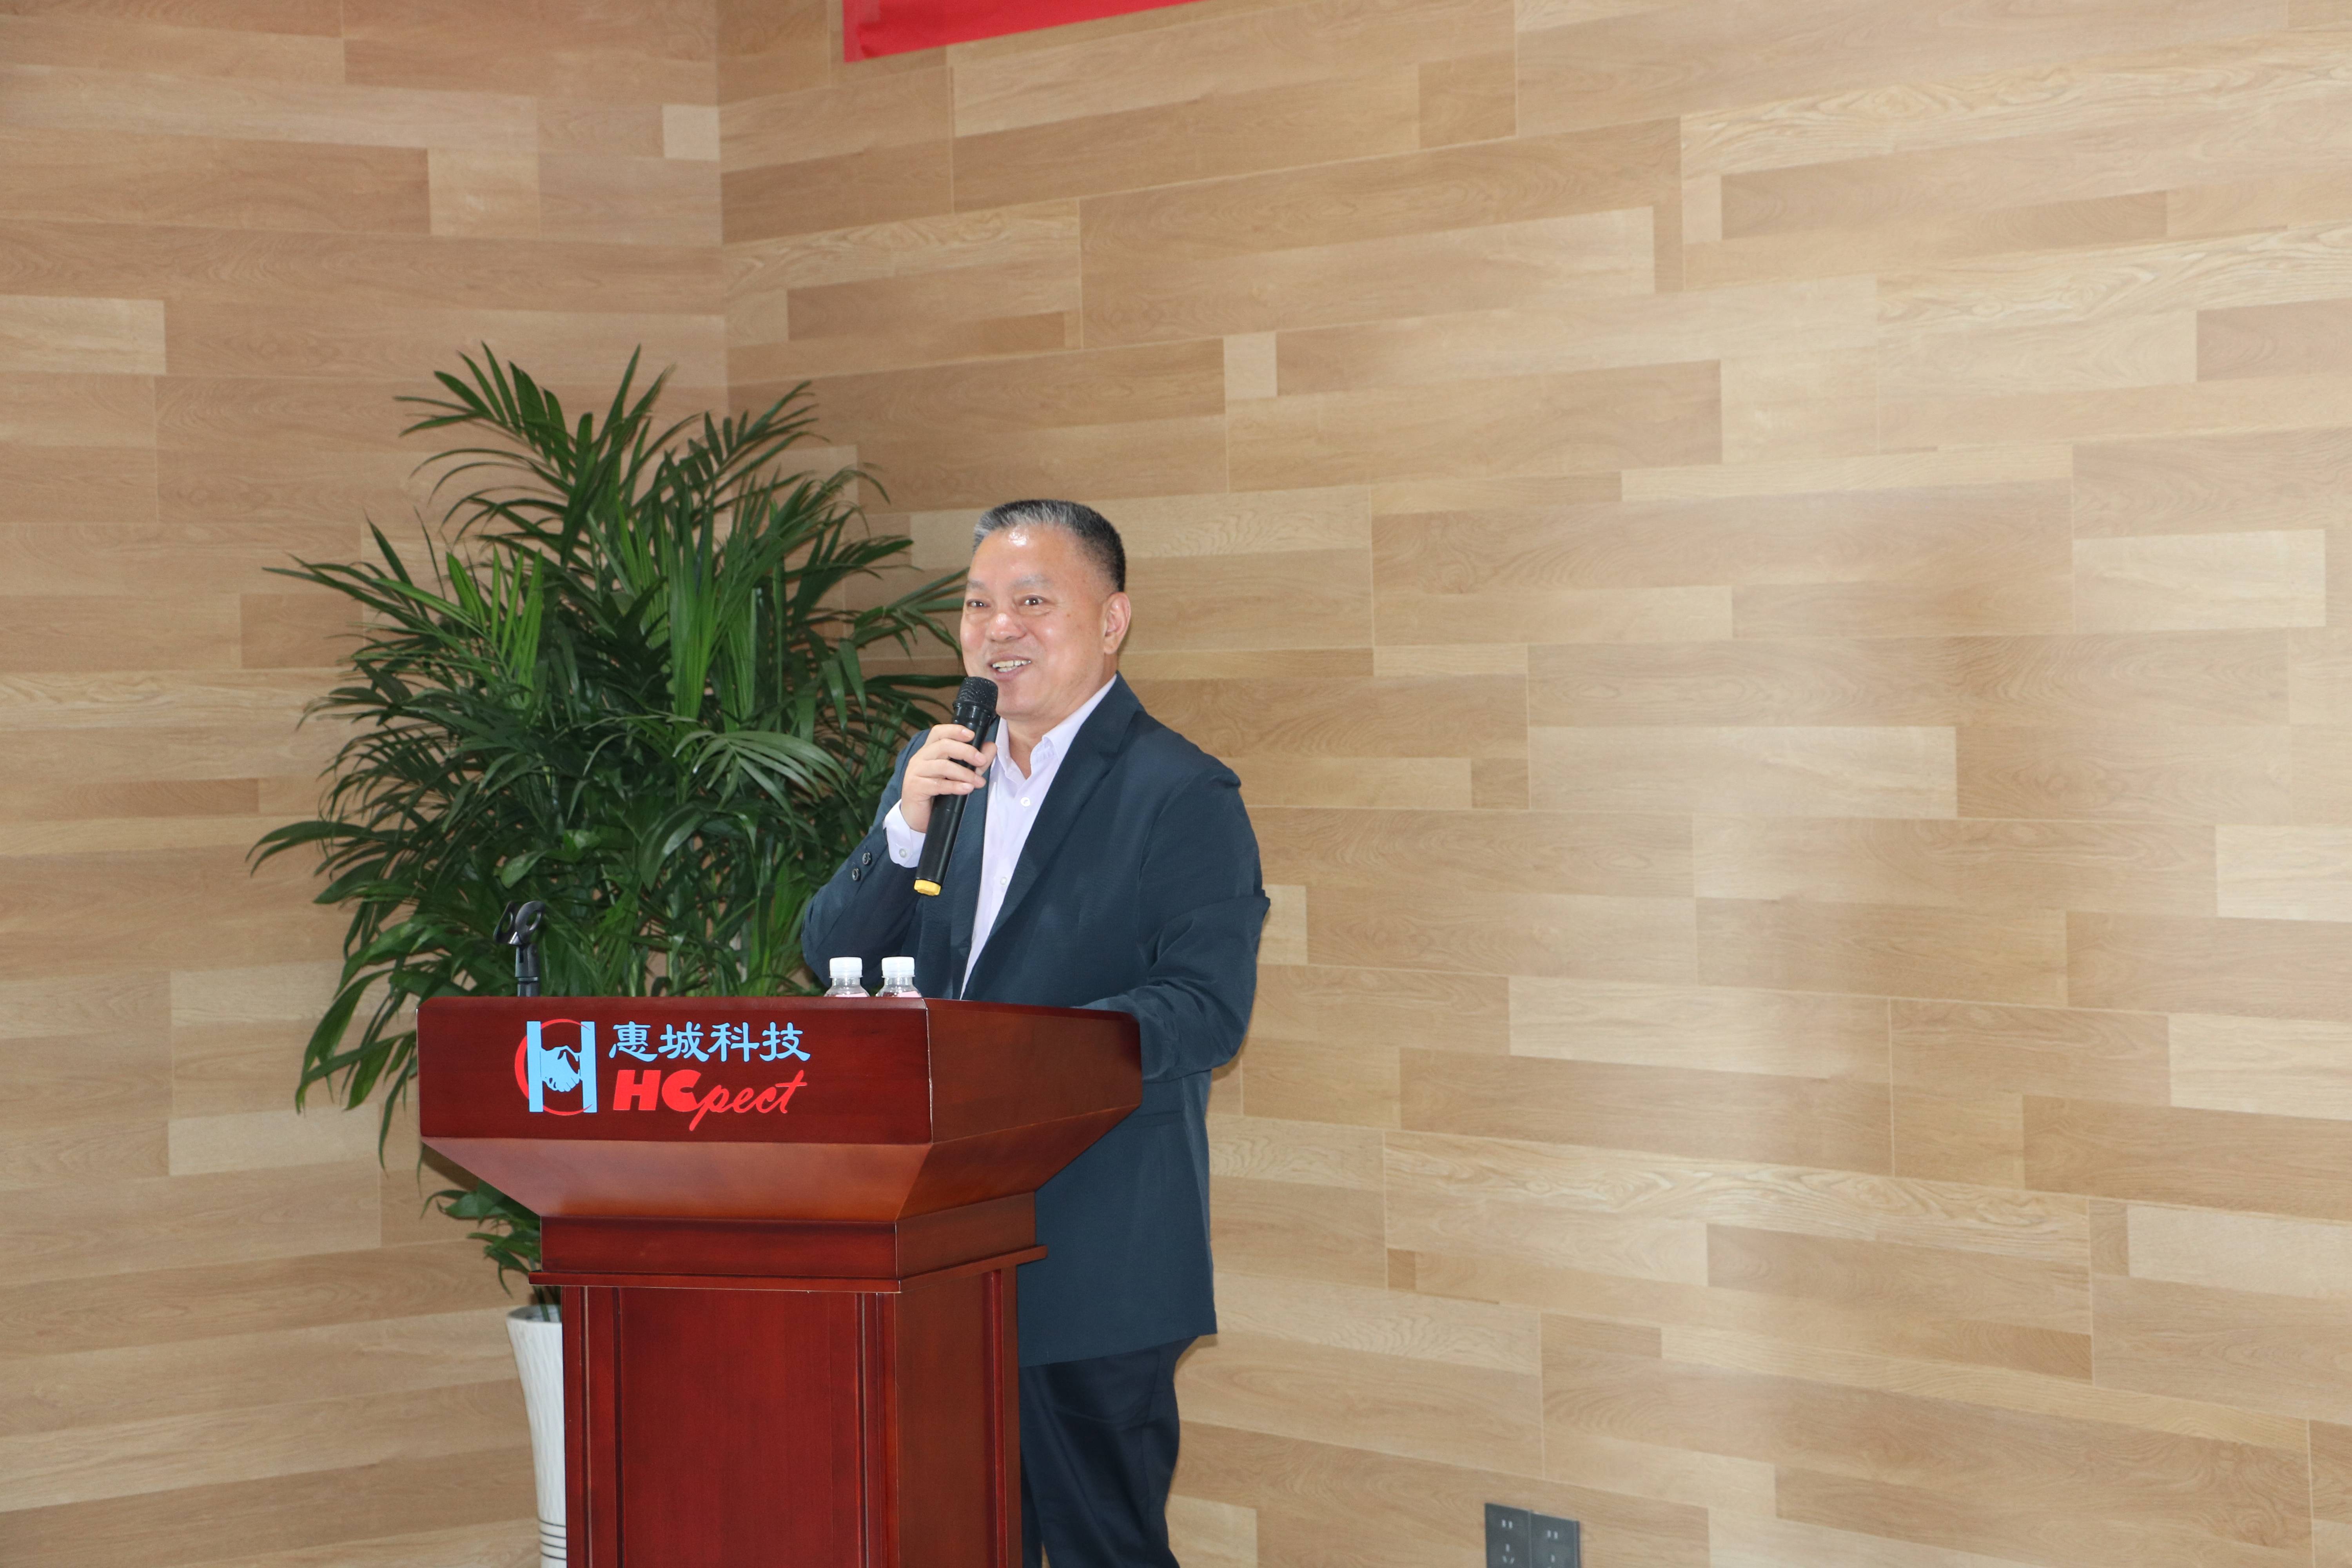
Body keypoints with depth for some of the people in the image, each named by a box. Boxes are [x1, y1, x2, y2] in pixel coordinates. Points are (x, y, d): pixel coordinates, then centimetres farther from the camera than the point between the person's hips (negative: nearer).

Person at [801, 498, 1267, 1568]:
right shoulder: (936, 767, 12)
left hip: (1095, 1264, -6)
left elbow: (1207, 1010, -17)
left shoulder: (1182, 794, -8)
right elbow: (829, 958, 7)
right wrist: (904, 826, -11)